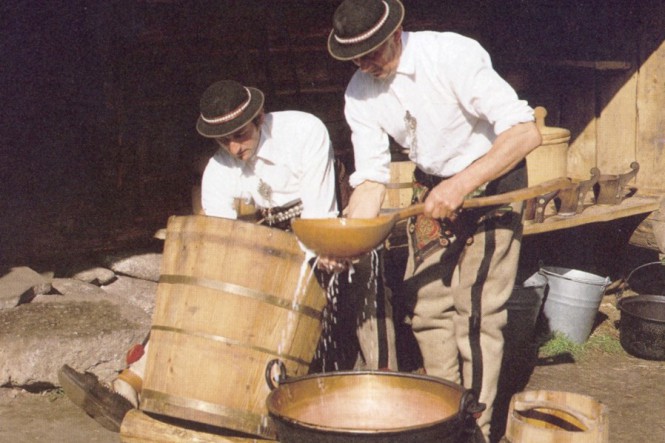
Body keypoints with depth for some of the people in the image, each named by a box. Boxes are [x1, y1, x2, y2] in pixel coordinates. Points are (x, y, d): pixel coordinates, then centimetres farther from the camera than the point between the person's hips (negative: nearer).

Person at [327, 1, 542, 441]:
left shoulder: (453, 55, -27)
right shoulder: (359, 95, -9)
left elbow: (526, 132, -33)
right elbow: (371, 178, -6)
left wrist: (462, 184, -41)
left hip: (491, 178, -6)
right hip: (433, 188, 6)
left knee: (476, 309, -10)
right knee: (427, 304, 7)